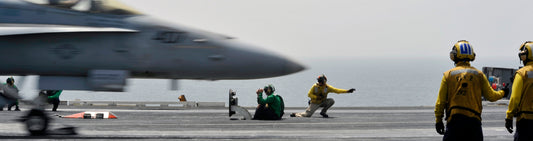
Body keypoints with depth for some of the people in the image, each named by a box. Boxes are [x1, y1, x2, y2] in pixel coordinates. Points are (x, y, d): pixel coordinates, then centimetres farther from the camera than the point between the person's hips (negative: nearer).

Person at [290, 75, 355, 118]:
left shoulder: (327, 87, -11)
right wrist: (317, 97, -27)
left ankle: (323, 112, -4)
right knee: (307, 114, -17)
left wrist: (347, 91, -23)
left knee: (332, 101, -20)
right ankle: (296, 114, 10)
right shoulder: (315, 86, -15)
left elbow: (337, 90, -13)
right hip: (315, 103, -3)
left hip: (322, 102, 3)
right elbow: (309, 94, -12)